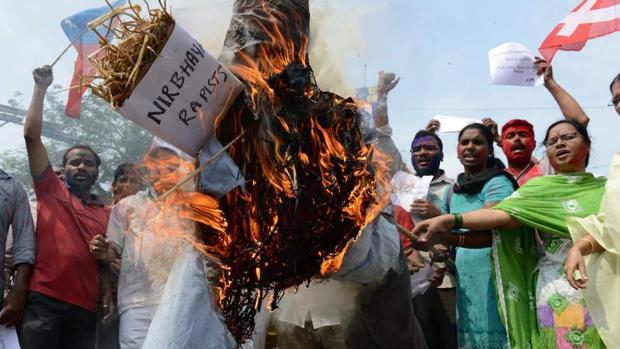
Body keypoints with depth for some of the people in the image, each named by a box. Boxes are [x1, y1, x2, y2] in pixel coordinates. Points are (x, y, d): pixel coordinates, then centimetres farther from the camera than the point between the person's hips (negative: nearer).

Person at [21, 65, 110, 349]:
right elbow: (31, 135, 7)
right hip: (44, 300, -3)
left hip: (85, 308, 3)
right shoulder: (51, 191, 13)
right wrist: (41, 88, 8)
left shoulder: (106, 213, 19)